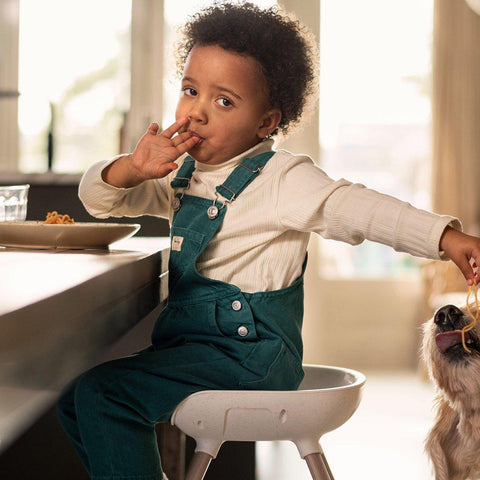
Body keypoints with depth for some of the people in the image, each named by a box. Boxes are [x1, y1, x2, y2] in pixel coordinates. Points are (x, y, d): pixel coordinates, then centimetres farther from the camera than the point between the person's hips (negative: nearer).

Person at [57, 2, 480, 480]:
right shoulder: (182, 173, 11)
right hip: (187, 340, 8)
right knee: (74, 395, 8)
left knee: (101, 392, -19)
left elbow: (356, 207, -21)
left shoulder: (282, 179, -10)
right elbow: (97, 197, 15)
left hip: (248, 351, -8)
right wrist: (132, 169, -9)